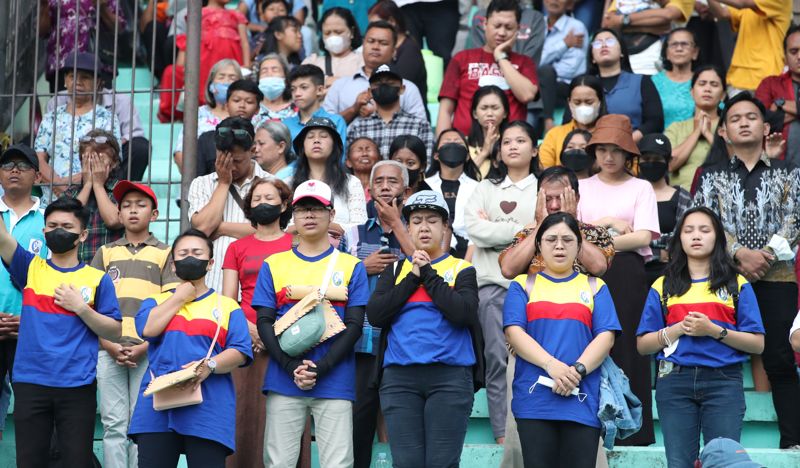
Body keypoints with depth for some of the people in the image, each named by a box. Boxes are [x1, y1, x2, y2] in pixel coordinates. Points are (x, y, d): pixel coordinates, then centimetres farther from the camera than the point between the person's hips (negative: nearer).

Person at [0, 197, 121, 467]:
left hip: (77, 386, -1)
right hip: (30, 383, 1)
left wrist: (80, 307, -10)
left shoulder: (97, 279, 5)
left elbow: (114, 332, 4)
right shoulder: (30, 268, 9)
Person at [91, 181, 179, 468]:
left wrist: (145, 346, -9)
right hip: (109, 350, 2)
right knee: (113, 424, -1)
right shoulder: (106, 253, 16)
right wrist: (110, 346, -4)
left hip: (148, 352, -2)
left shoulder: (165, 254, 10)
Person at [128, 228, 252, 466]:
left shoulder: (227, 305, 12)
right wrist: (180, 298, 4)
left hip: (208, 407, -2)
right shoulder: (156, 301, 19)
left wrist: (209, 365, -18)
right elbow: (148, 329, -3)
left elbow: (240, 352, 0)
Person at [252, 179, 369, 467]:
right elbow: (264, 323, 6)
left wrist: (320, 368, -11)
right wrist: (291, 366, -10)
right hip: (283, 381, 1)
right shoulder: (273, 265, 12)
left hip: (334, 382, -1)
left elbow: (354, 326, 2)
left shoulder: (351, 267, 9)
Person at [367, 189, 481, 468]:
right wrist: (413, 278, -1)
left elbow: (464, 313, -10)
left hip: (450, 375, -2)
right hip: (399, 377, 2)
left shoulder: (462, 269, 9)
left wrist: (428, 274, -4)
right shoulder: (395, 269, 16)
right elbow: (375, 315, 2)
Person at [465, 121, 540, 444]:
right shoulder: (487, 188, 16)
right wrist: (521, 230, -6)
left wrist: (494, 229, -3)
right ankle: (502, 433, 0)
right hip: (493, 281, 2)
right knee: (498, 357, -1)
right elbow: (473, 228, 0)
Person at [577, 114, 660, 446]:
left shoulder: (641, 188, 9)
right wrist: (608, 223, -4)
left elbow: (643, 236, -3)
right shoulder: (582, 187, 16)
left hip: (627, 272, -2)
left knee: (627, 344, -6)